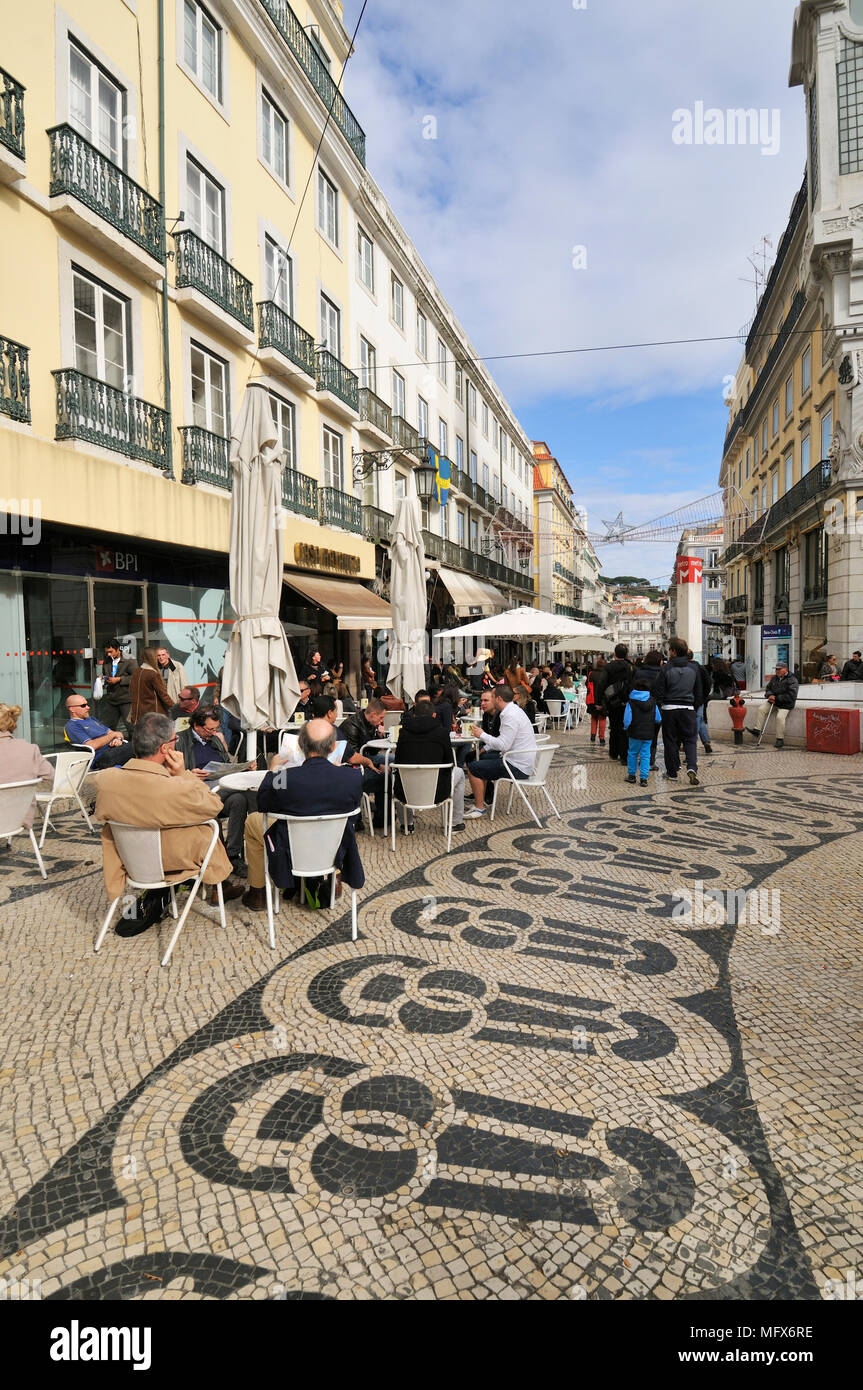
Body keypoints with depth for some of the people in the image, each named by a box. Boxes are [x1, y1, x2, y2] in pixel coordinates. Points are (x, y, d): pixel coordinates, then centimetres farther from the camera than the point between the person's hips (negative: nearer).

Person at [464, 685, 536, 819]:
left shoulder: (510, 716, -22)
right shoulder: (513, 710, 11)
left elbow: (503, 745, -25)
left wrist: (482, 735, -14)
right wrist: (485, 748, 14)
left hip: (517, 767, -11)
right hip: (521, 762, 11)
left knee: (472, 768, -9)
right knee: (482, 758, 24)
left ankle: (480, 807, 0)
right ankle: (480, 799, 28)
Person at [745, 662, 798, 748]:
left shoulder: (792, 680, -14)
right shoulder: (774, 678, 9)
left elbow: (791, 696, -21)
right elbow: (768, 688, 19)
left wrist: (777, 698, -19)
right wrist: (770, 695, -5)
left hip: (785, 705, -8)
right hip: (773, 701, 8)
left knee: (780, 717, -26)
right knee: (762, 709, -7)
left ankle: (780, 739, -15)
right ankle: (757, 731, -5)